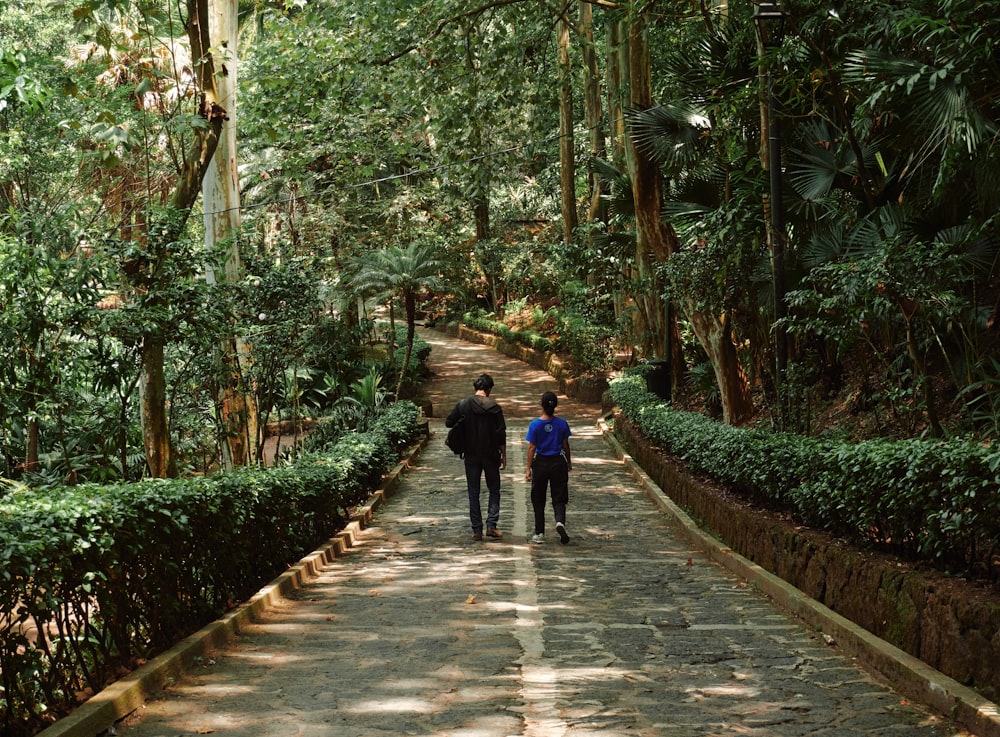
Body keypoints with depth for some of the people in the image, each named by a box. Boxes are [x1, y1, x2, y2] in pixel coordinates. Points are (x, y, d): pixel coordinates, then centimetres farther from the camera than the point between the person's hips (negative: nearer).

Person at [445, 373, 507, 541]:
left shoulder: (463, 405, -4)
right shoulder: (495, 408, -8)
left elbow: (448, 422, 1)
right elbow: (501, 435, -8)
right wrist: (503, 455, 2)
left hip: (471, 456, 1)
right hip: (491, 455, -1)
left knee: (474, 493, 9)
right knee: (494, 490, 13)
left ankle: (477, 530, 7)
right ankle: (491, 525, 1)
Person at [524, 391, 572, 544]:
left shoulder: (535, 425, -10)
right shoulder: (562, 423, -5)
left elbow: (532, 448, -8)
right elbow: (565, 445, 3)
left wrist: (528, 468, -2)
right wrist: (569, 461, 18)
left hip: (540, 463, -1)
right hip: (558, 463, 1)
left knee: (538, 500, 11)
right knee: (559, 498, 8)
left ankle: (539, 533, 14)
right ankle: (560, 521, -22)